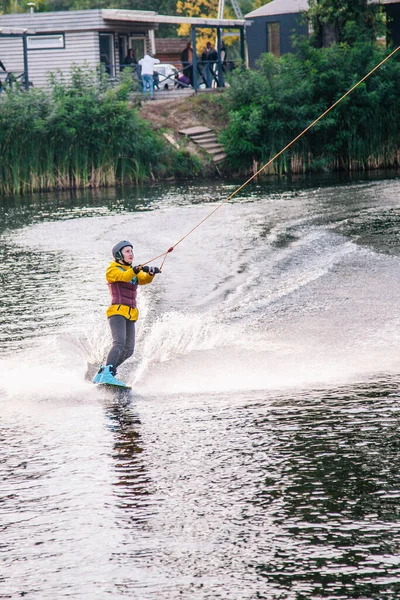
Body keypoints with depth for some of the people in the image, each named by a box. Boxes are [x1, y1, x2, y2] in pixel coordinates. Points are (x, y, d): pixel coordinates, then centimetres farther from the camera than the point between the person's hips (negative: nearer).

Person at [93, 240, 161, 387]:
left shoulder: (133, 272, 22)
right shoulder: (113, 270, 2)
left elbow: (144, 279, 2)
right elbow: (123, 276, -21)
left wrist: (151, 273, -21)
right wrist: (136, 270, -40)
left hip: (130, 315, 8)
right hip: (117, 311, -8)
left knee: (128, 350, 4)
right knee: (119, 343, -26)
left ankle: (101, 374, 12)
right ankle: (107, 374, -36)